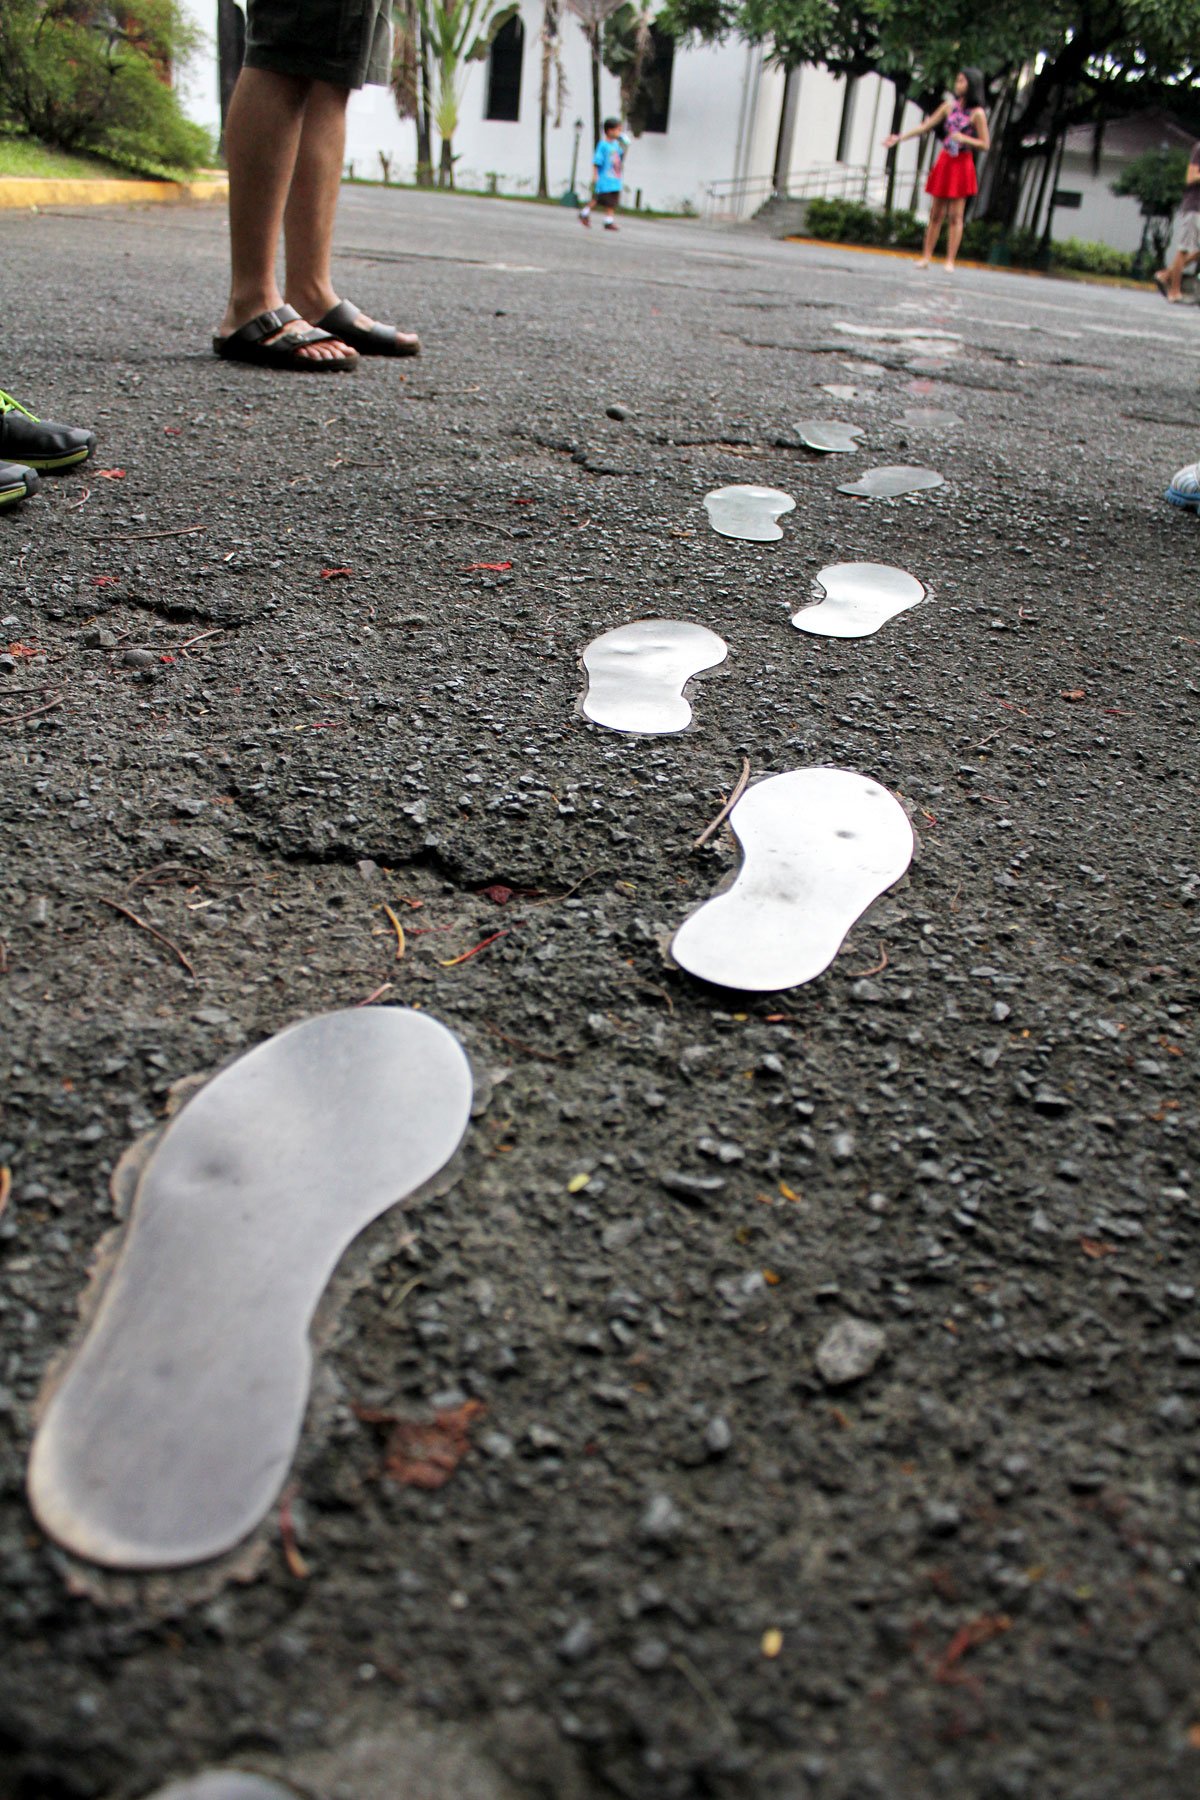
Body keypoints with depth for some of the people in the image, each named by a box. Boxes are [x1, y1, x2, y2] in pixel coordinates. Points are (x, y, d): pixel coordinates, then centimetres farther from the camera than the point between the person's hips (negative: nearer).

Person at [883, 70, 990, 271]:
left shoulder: (977, 113, -5)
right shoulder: (949, 106, 8)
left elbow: (985, 144, -6)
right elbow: (926, 126, 8)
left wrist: (963, 138, -19)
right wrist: (900, 137, 1)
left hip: (962, 165, -4)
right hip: (944, 162, 4)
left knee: (955, 215, -4)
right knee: (936, 213, 5)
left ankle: (950, 261, -2)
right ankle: (926, 257, 8)